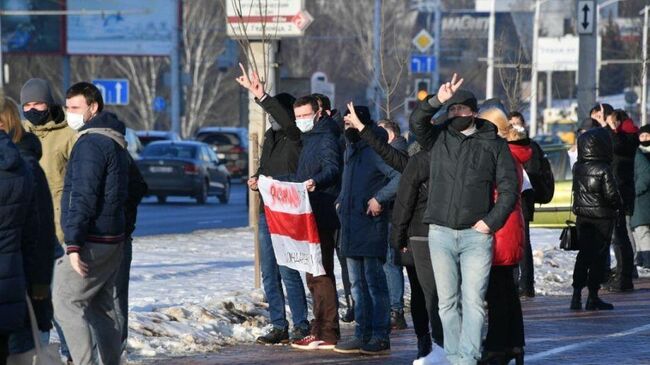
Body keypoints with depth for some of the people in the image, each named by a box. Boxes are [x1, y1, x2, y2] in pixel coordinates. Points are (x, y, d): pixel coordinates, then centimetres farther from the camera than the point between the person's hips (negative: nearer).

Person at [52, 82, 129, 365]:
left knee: (65, 303, -8)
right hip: (113, 239, 10)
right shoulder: (115, 142, 17)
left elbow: (82, 198, -20)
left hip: (92, 242, -10)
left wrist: (73, 244, -22)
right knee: (102, 307, 13)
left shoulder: (90, 144, -15)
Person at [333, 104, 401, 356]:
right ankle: (362, 336, 17)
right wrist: (340, 201, 15)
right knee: (358, 284, 12)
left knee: (375, 282, -6)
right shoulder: (350, 148, 16)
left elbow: (400, 177, -22)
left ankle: (380, 338, -3)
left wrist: (379, 198, -19)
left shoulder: (375, 149, -12)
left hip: (371, 224, -9)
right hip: (350, 226, 9)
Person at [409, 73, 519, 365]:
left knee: (473, 300, -9)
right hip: (441, 232, 2)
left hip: (476, 234, -2)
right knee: (448, 302, 6)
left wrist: (491, 221, -7)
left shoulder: (494, 144, 6)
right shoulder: (438, 138, 10)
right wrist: (437, 100, -25)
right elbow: (416, 121, -10)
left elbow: (509, 188, 4)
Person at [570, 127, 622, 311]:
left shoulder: (578, 168, 1)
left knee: (583, 254, 12)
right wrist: (618, 205, 1)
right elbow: (611, 194, -15)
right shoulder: (604, 170, -17)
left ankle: (577, 295, 5)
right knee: (599, 255, 2)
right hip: (602, 216, -5)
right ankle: (593, 297, 3)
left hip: (582, 215, 6)